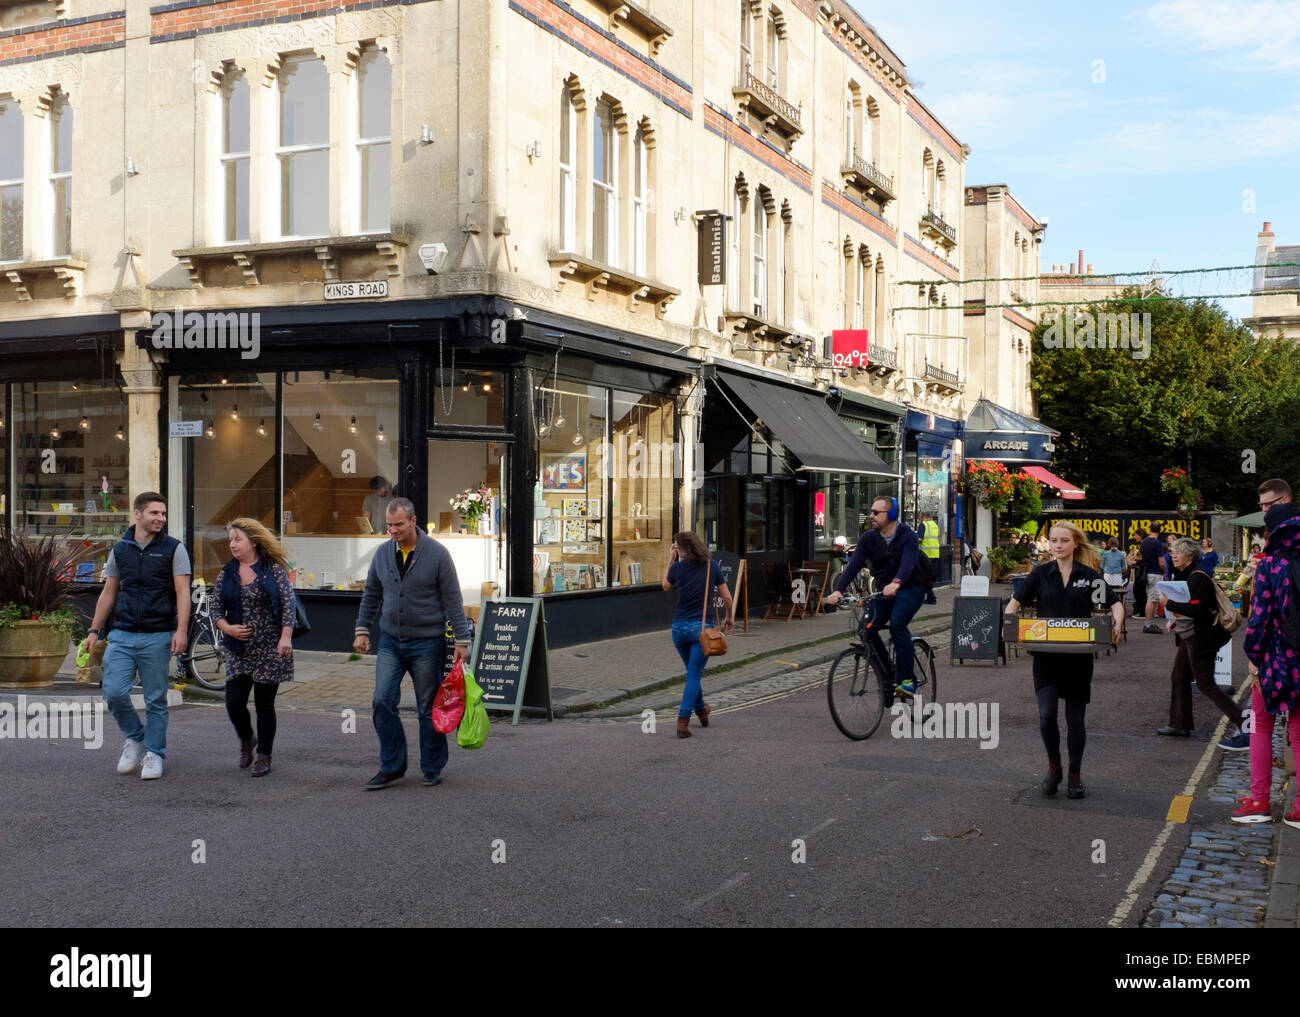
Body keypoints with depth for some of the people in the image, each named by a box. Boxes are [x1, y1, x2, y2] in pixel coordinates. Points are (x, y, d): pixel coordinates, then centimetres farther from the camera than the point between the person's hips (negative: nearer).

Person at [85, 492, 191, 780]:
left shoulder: (173, 549, 0)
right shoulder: (120, 549, 10)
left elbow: (182, 592, -6)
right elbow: (108, 593, 16)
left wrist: (181, 630, -17)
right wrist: (94, 630, 12)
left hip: (158, 637, -3)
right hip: (122, 635, 3)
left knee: (156, 699, 2)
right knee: (114, 692, -7)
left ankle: (153, 754, 15)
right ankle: (135, 738, 18)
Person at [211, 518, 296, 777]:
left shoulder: (274, 570, -2)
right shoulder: (226, 575, 8)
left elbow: (288, 604, -5)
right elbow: (215, 609, 10)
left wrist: (286, 637, -15)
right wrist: (227, 628, -9)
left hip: (270, 650, -3)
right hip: (239, 652, 3)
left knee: (264, 704, 0)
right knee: (234, 703, -2)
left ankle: (264, 756, 16)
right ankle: (246, 741, 28)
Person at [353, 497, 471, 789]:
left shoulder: (437, 554, -7)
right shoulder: (383, 553, 5)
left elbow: (452, 599, -6)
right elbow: (371, 595, 16)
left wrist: (462, 640, -8)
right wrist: (362, 630, 9)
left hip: (427, 643, -4)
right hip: (390, 642, 4)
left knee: (429, 708, 4)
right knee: (383, 701, -4)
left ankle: (432, 769, 17)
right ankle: (392, 766, 9)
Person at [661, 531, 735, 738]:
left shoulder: (677, 568, -2)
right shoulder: (712, 567, -1)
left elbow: (665, 585, 20)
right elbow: (727, 597, 5)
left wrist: (670, 559, 21)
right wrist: (730, 618, 21)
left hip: (679, 626, 1)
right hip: (703, 627, -1)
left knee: (693, 672, 21)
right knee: (694, 674, -1)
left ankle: (702, 711, 37)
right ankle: (683, 721, -13)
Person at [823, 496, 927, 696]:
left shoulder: (908, 537, -16)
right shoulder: (868, 538, -3)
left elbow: (908, 563, -34)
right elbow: (854, 564, -13)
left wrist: (896, 583, -55)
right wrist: (838, 590, -28)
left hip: (910, 589, -5)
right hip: (883, 590, 5)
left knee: (897, 624, -28)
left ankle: (906, 678, -18)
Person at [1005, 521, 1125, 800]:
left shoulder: (1089, 575, 2)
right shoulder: (1041, 574, 4)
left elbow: (1115, 604, 4)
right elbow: (1016, 602, 6)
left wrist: (1116, 625, -16)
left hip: (1079, 655, 0)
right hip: (1046, 654, 0)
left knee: (1076, 718, 6)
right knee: (1046, 714, -12)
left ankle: (1075, 776, 21)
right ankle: (1053, 766, 12)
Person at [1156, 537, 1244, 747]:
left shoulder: (1197, 578, -19)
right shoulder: (1183, 575, 12)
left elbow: (1197, 608, -28)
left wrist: (1169, 604, -21)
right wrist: (1177, 620, 9)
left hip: (1201, 639, -10)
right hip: (1189, 637, 10)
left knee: (1206, 685, -7)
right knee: (1178, 678, 16)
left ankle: (1244, 726, -5)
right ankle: (1179, 724, 26)